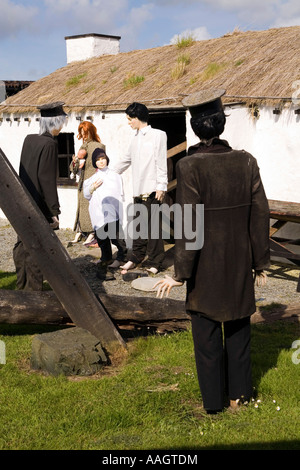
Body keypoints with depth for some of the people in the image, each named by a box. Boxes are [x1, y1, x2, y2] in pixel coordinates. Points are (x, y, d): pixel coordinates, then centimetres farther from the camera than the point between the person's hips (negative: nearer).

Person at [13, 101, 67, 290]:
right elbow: (47, 180, -20)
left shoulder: (29, 140, 4)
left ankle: (22, 286, 30)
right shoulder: (49, 144, -18)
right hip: (40, 207, -8)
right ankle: (33, 289, 10)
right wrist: (54, 211, -16)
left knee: (22, 245, 17)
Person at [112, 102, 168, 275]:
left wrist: (161, 186, -13)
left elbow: (161, 162, -7)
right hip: (138, 189, 7)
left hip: (151, 189, -7)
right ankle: (136, 258, 17)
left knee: (152, 226, -5)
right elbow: (126, 160, 33)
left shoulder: (158, 135, 0)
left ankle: (155, 263, 3)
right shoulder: (136, 139, 21)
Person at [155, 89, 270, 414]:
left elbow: (190, 225, -19)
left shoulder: (189, 167, -18)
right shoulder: (246, 161, -6)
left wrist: (180, 273, -11)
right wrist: (260, 262, 10)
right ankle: (238, 395, 32)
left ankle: (213, 402, 24)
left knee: (207, 336, 12)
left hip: (206, 268, -4)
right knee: (238, 332, 19)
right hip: (240, 266, 4)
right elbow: (260, 215, -1)